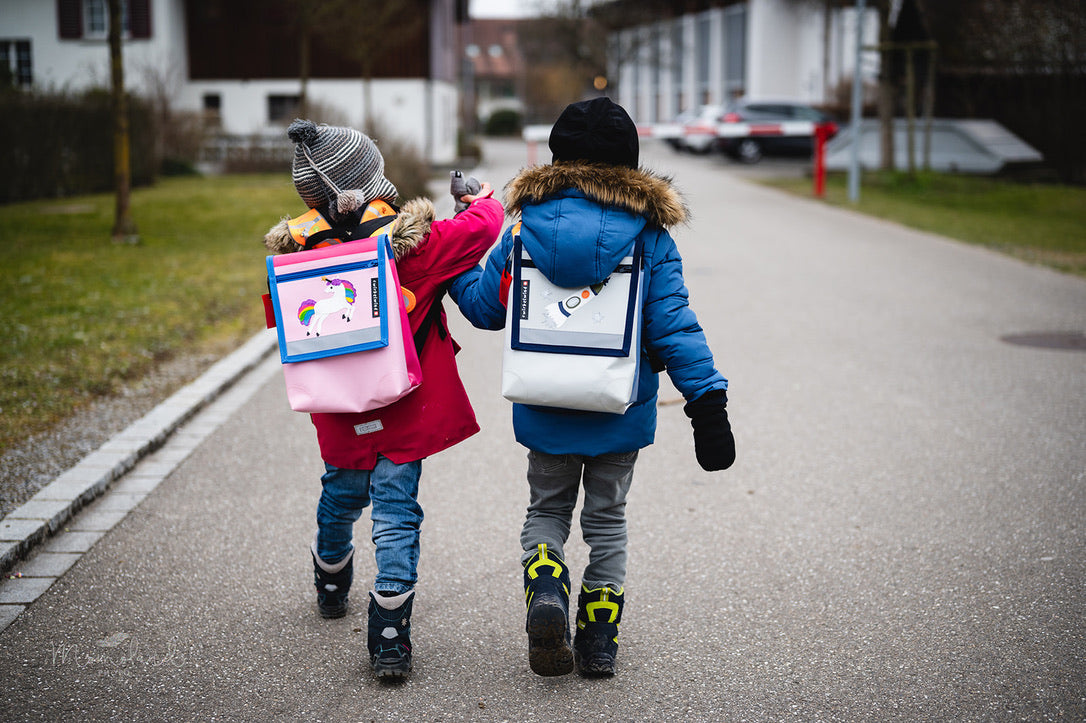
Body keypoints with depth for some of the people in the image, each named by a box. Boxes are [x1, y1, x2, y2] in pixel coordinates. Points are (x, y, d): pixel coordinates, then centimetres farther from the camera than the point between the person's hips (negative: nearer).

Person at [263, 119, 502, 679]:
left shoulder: (294, 249, -5)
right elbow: (480, 231, -7)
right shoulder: (407, 238, -16)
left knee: (341, 496, 25)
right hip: (405, 407, -4)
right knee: (396, 513, 1)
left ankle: (331, 588, 49)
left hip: (339, 414, 4)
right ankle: (389, 638, -2)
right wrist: (484, 201, 14)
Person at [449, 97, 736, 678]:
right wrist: (708, 402, -8)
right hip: (620, 412, 0)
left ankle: (546, 592, -7)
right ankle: (600, 640, 19)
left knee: (546, 509, 20)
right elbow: (673, 326, -12)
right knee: (606, 519, 16)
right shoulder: (649, 235, -9)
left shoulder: (526, 227, -4)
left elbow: (485, 307, 4)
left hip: (545, 411, 1)